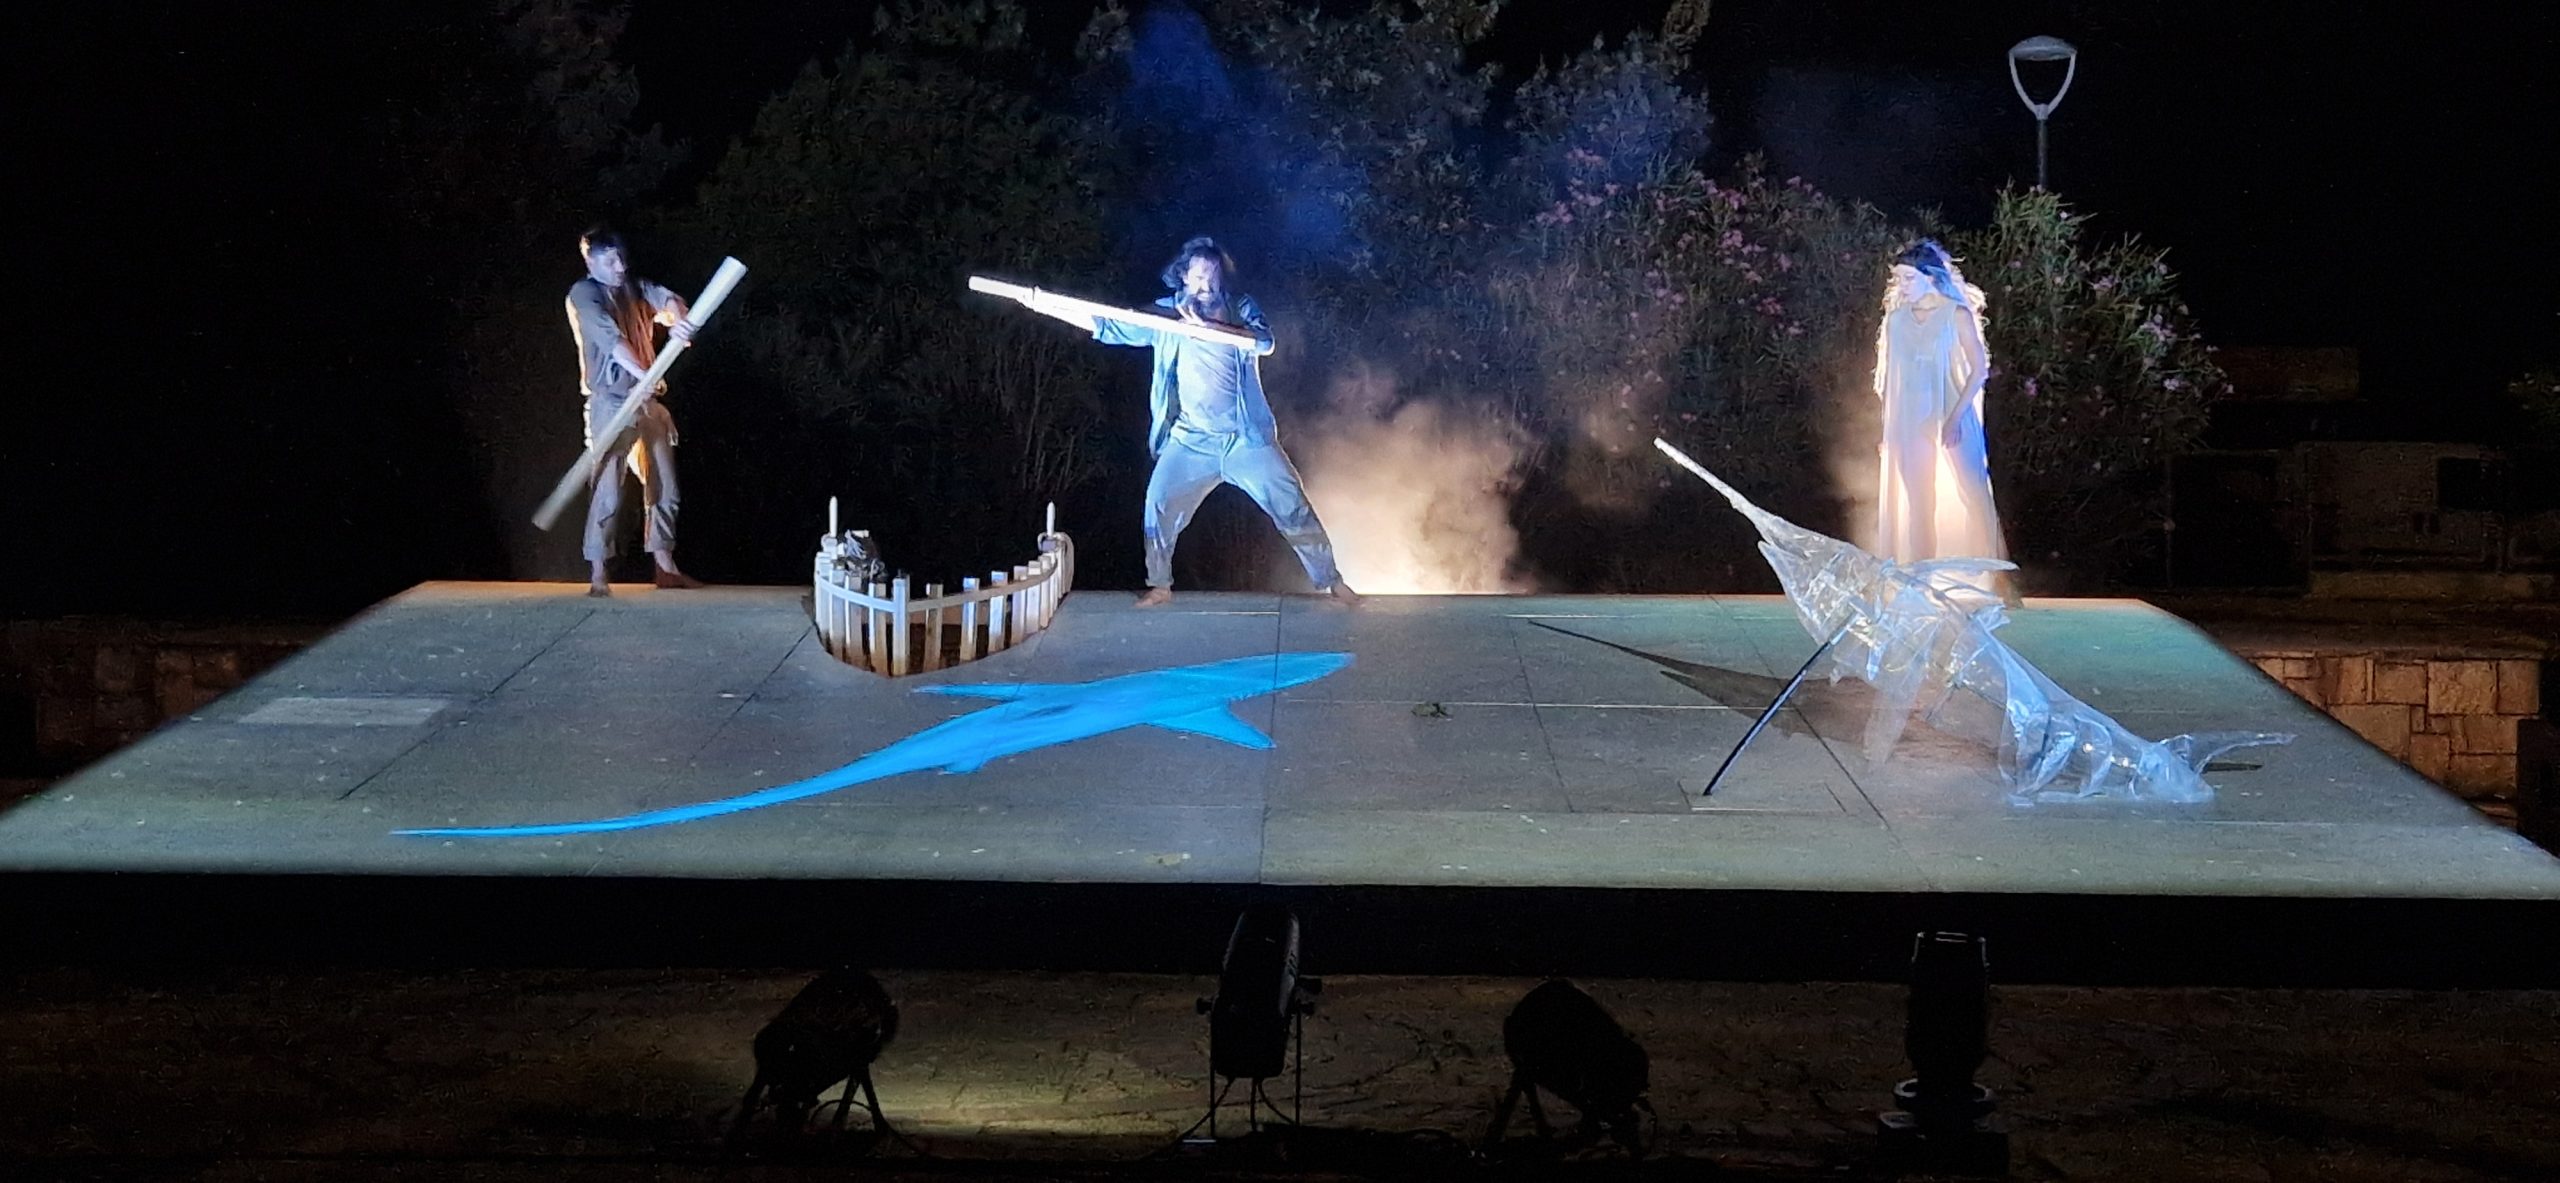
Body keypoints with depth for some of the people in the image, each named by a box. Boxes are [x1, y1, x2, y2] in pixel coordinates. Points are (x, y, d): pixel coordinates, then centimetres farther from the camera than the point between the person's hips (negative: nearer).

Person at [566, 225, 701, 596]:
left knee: (664, 489, 11)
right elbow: (608, 336, -21)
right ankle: (597, 575, -8)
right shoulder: (583, 293, -6)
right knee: (608, 492, -11)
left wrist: (677, 319, -33)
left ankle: (665, 566, 20)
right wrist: (643, 375, -34)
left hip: (648, 401, 7)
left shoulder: (635, 288, 12)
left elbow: (665, 299, -7)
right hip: (610, 403, -7)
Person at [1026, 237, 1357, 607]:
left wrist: (1206, 326, -27)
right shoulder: (1165, 316, 4)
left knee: (1292, 507, -3)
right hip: (1190, 441, 1)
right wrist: (1047, 305, -5)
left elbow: (1264, 342, -18)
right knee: (1160, 504, -11)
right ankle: (1160, 586, 6)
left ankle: (1330, 582, 8)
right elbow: (1107, 325, 2)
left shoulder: (1241, 309, 1)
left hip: (1247, 438, -1)